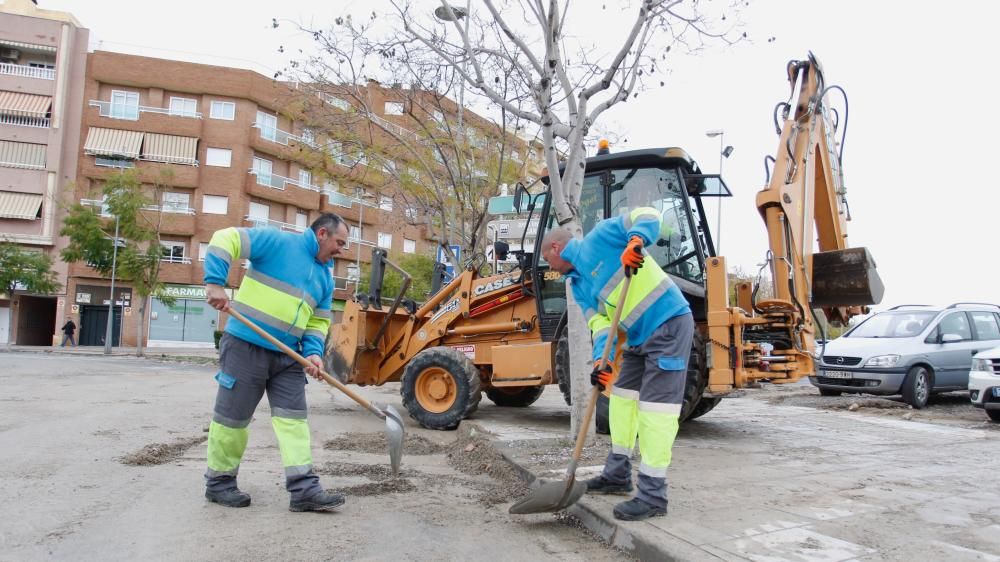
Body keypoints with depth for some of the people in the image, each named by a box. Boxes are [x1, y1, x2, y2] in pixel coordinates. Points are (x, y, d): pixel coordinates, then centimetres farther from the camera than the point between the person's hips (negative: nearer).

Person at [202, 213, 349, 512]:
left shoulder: (325, 276, 14)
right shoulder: (278, 241, -7)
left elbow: (319, 321, 16)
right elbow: (226, 239, -12)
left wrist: (313, 352, -2)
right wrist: (215, 283, -21)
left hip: (287, 356, 7)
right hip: (245, 346, -7)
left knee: (294, 418, 1)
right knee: (232, 417, 4)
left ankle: (304, 488, 3)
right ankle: (219, 482, 23)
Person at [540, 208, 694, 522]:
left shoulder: (599, 238, -8)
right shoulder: (578, 286, 13)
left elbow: (648, 216, -14)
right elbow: (599, 323, 1)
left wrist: (635, 241, -34)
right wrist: (602, 359, -16)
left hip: (669, 323, -9)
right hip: (639, 337, 10)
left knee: (656, 406, -10)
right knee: (622, 396, 15)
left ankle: (653, 495, -3)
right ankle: (618, 475, 29)